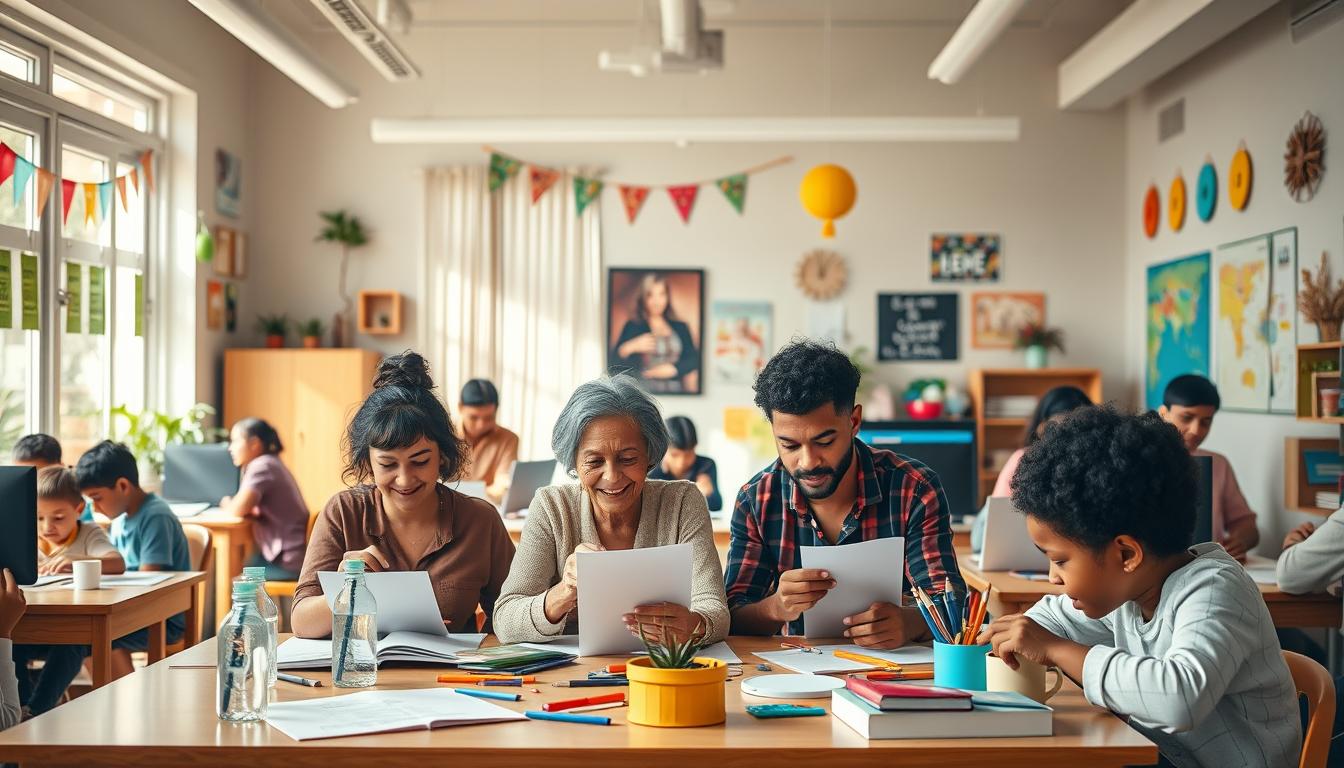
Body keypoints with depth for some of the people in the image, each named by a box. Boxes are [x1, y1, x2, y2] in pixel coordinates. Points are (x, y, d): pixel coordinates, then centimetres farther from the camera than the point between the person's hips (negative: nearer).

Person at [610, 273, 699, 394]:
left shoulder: (680, 327, 16)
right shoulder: (632, 326, 8)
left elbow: (693, 359, 9)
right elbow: (615, 362, 3)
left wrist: (673, 368, -6)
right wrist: (628, 348, -15)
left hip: (676, 392, 3)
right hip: (645, 392, -3)